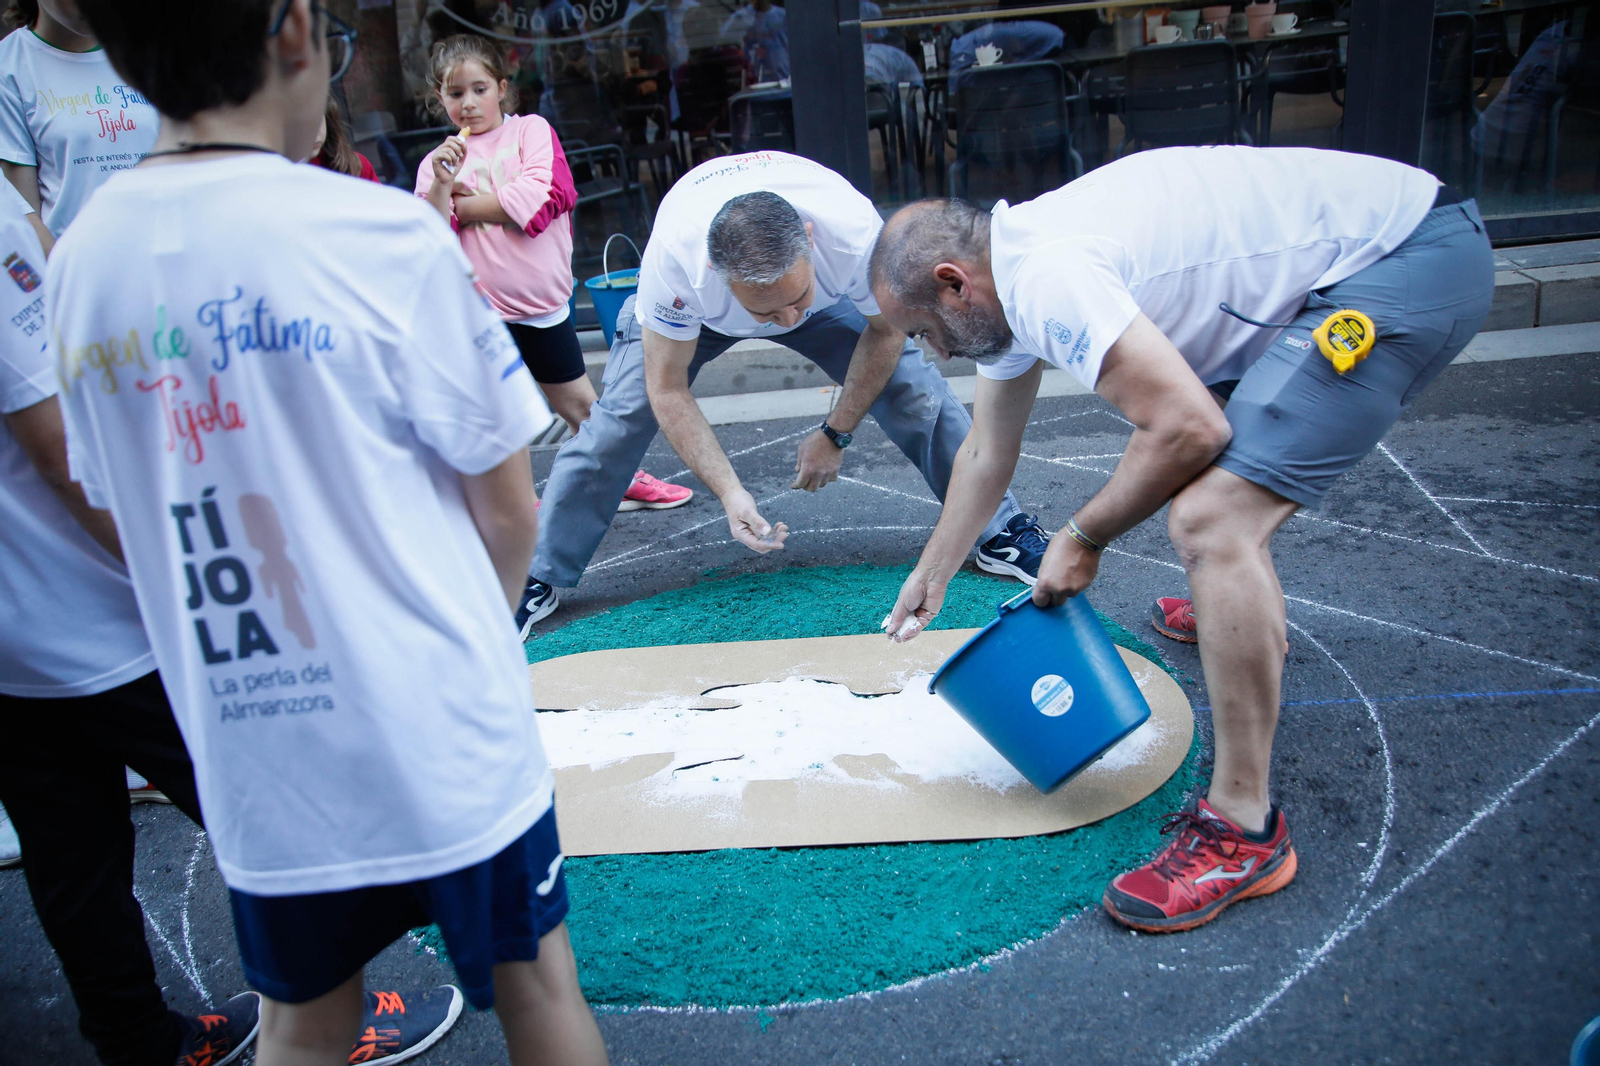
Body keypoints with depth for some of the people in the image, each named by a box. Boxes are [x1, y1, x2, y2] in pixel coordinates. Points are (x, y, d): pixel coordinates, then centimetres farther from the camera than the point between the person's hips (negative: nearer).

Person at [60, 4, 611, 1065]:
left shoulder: (79, 262, -1)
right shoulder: (381, 232, -16)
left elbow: (133, 519, 9)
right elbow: (508, 513, -10)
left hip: (251, 758, 4)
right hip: (443, 743, -3)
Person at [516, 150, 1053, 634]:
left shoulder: (854, 233, -41)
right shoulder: (672, 260, -43)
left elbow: (885, 331, -19)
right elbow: (667, 390, -29)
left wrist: (835, 434, -16)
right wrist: (730, 492, -38)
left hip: (829, 300, 1)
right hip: (696, 313, 0)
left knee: (913, 390, -13)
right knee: (620, 416, -12)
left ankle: (1002, 534, 5)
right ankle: (538, 579, 5)